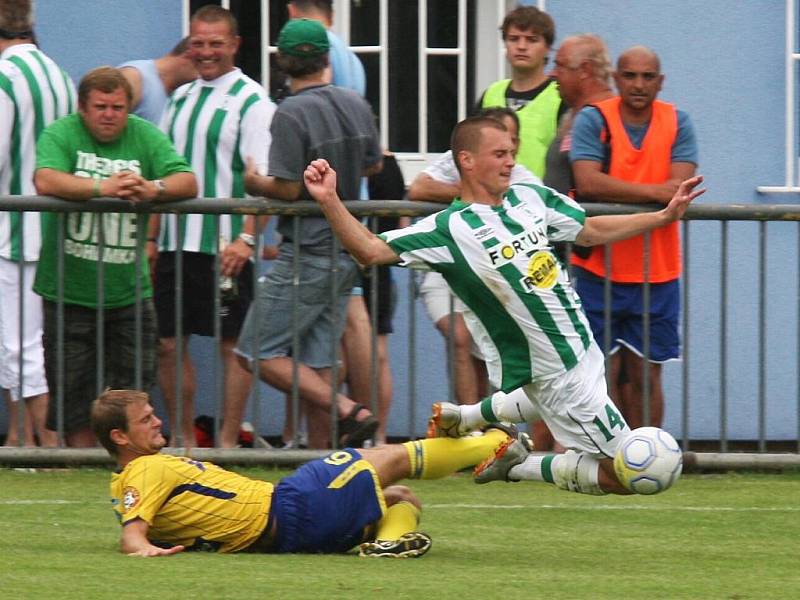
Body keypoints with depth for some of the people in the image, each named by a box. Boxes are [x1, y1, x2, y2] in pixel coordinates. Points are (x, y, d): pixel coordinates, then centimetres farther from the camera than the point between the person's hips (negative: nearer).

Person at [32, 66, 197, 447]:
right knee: (74, 392, 4)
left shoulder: (145, 137, 4)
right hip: (69, 291, -2)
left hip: (129, 293, 2)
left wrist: (153, 188, -28)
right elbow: (45, 180, -22)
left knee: (134, 395, 3)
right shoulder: (61, 135, -4)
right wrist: (102, 189, -34)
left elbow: (188, 183, -7)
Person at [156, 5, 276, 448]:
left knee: (232, 344, -1)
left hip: (224, 246, -7)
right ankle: (183, 440, 17)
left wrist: (246, 237, -22)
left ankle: (228, 442, 5)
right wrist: (150, 236, 14)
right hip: (175, 242, 7)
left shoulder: (251, 102, -6)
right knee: (169, 343, 7)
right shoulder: (180, 99, 16)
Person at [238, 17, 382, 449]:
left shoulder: (291, 114, -16)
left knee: (259, 354, -5)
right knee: (316, 361, 11)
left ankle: (348, 412, -17)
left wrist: (254, 183, 1)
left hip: (307, 254, -8)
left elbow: (288, 188, -18)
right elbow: (373, 165, 20)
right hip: (347, 249, 8)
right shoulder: (356, 105, 7)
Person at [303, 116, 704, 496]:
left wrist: (665, 216, 13)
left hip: (580, 349, 8)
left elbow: (591, 231, 15)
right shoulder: (450, 229, -19)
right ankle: (517, 465, 11)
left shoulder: (530, 199, 2)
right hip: (557, 376, -8)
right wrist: (329, 202, -37)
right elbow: (371, 251, -24)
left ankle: (464, 417, 40)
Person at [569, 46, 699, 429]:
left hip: (656, 273, 2)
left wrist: (616, 193, -18)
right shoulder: (593, 120, -4)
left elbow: (681, 189, -11)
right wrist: (655, 191, -20)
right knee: (603, 373, -2)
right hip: (599, 269, -2)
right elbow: (587, 183, -19)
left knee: (645, 376, 5)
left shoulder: (677, 124, 2)